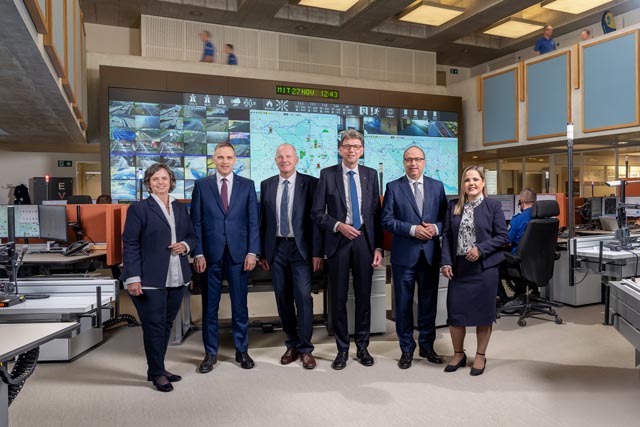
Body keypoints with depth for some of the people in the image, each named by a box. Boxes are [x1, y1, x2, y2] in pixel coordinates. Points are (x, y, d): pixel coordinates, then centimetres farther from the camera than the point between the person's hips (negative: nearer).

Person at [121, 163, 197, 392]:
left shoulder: (180, 207, 13)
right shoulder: (139, 208, -4)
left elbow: (192, 236, 19)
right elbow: (130, 244, -9)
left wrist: (185, 245, -5)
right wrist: (133, 278, -16)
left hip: (176, 278, 5)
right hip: (150, 279, -5)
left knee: (166, 324, 12)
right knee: (154, 326, 0)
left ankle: (158, 369, 27)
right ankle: (156, 373, 16)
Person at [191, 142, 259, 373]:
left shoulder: (247, 185, 6)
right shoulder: (201, 185, 5)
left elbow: (253, 221, 3)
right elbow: (196, 222, 3)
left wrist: (252, 251, -5)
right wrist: (198, 253, -5)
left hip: (239, 253, 0)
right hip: (210, 254, 0)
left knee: (240, 305, 8)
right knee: (209, 306, 8)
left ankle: (242, 351, 23)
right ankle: (210, 353, 22)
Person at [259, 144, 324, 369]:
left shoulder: (310, 183, -1)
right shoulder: (266, 185, 9)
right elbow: (263, 220, 10)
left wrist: (317, 252, -8)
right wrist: (263, 253, 7)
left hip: (301, 248, -3)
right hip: (276, 248, 3)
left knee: (303, 296, -6)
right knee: (283, 299, 9)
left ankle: (305, 348, 8)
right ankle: (291, 345, 24)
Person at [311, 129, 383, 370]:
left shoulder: (371, 175, 7)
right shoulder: (327, 174, 0)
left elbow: (377, 213, 6)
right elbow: (317, 213, -1)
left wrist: (379, 247, 1)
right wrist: (339, 226, -16)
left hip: (364, 241, 2)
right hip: (338, 241, -2)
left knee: (364, 295, 9)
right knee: (338, 297, 5)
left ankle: (362, 346, 25)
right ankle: (342, 349, 20)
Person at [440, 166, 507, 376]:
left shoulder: (493, 205, -1)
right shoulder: (453, 206, 7)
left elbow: (502, 236, -3)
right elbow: (447, 236, 6)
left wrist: (480, 249, -16)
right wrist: (446, 262, -4)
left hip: (484, 267, -2)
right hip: (458, 267, 3)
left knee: (483, 313, 6)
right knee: (454, 312, 4)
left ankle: (480, 356, 24)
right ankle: (458, 354, 24)